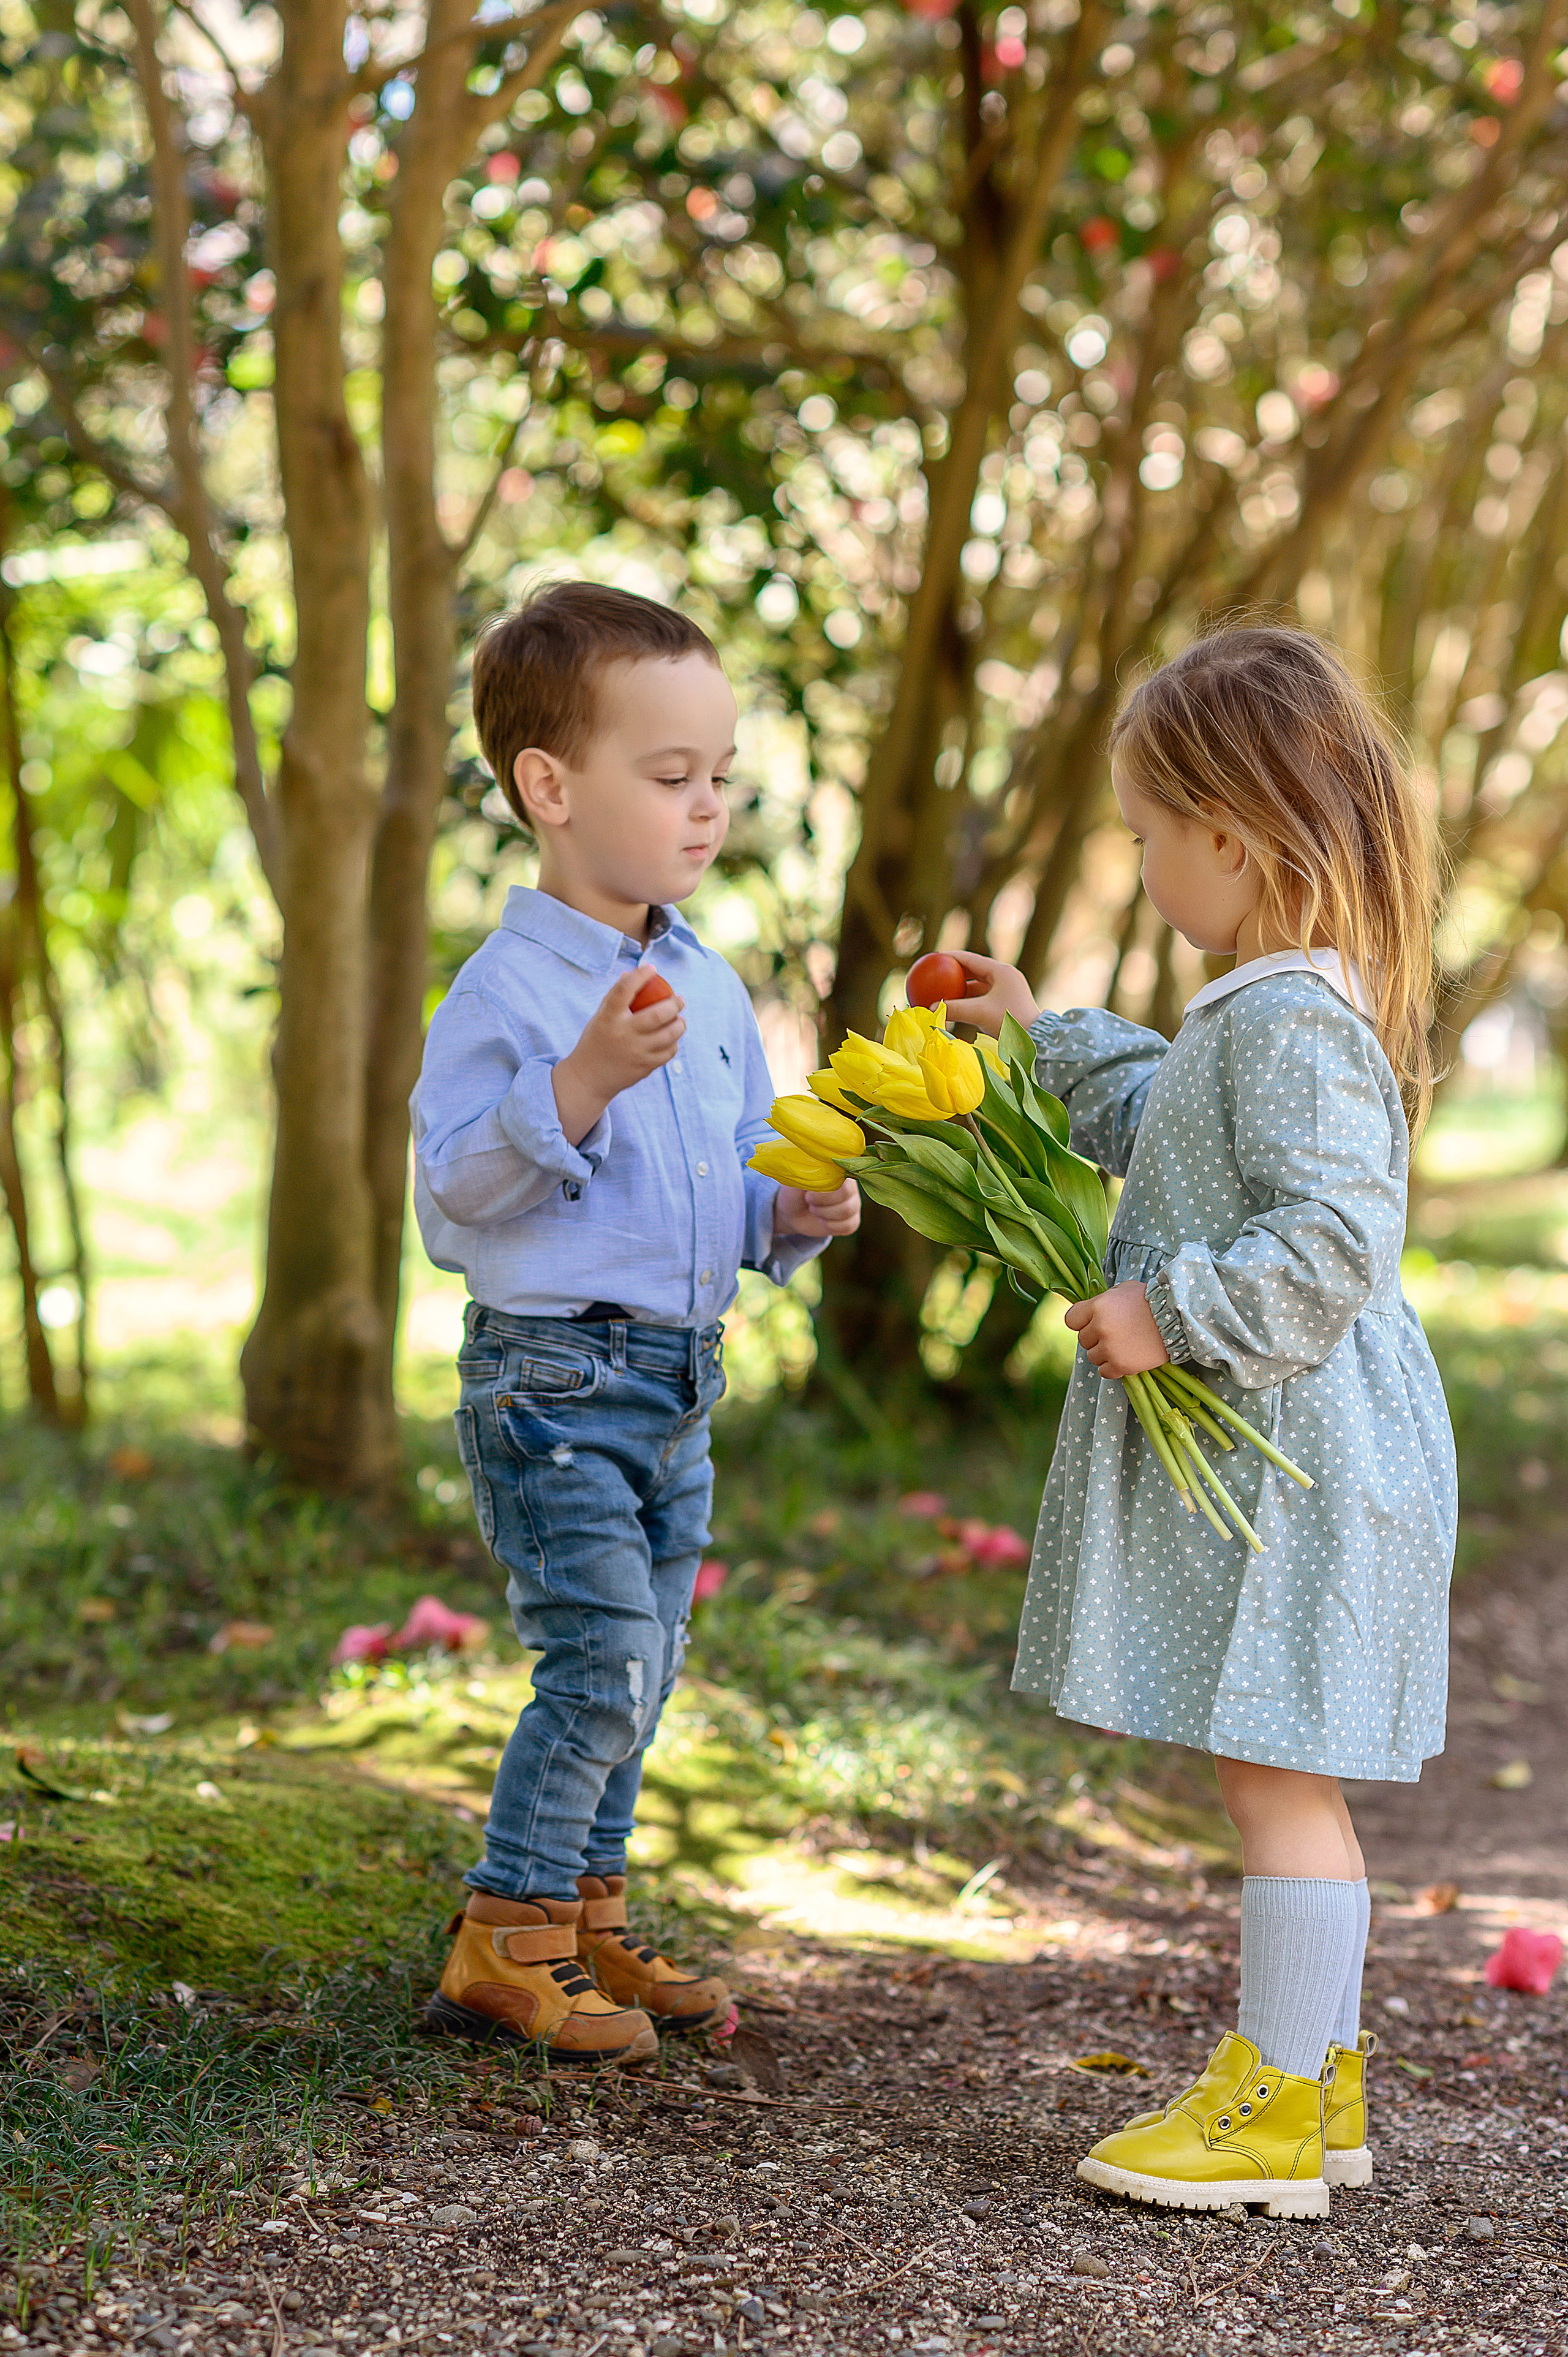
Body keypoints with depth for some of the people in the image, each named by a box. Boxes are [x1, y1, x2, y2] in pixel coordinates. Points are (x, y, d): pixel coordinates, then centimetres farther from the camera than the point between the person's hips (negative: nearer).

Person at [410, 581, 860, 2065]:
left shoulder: (710, 988, 10)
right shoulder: (507, 989, -13)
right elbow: (451, 1189, -19)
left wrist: (793, 1214, -2)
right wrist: (581, 1083, -30)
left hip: (680, 1382, 8)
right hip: (552, 1378, -8)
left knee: (640, 1672, 13)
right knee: (606, 1661, -12)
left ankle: (588, 1922, 26)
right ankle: (504, 1946, 1)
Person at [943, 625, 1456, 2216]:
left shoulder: (1294, 1022, -20)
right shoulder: (1268, 1011, 14)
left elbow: (1333, 1243, -28)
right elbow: (1161, 1130, 33)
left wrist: (1172, 1316, -23)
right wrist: (1047, 1040, 36)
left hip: (1287, 1468, -11)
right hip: (1242, 1455, 11)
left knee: (1274, 1777, -4)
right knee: (1277, 1780, 16)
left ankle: (1280, 2111, 3)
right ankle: (1312, 2072, 25)